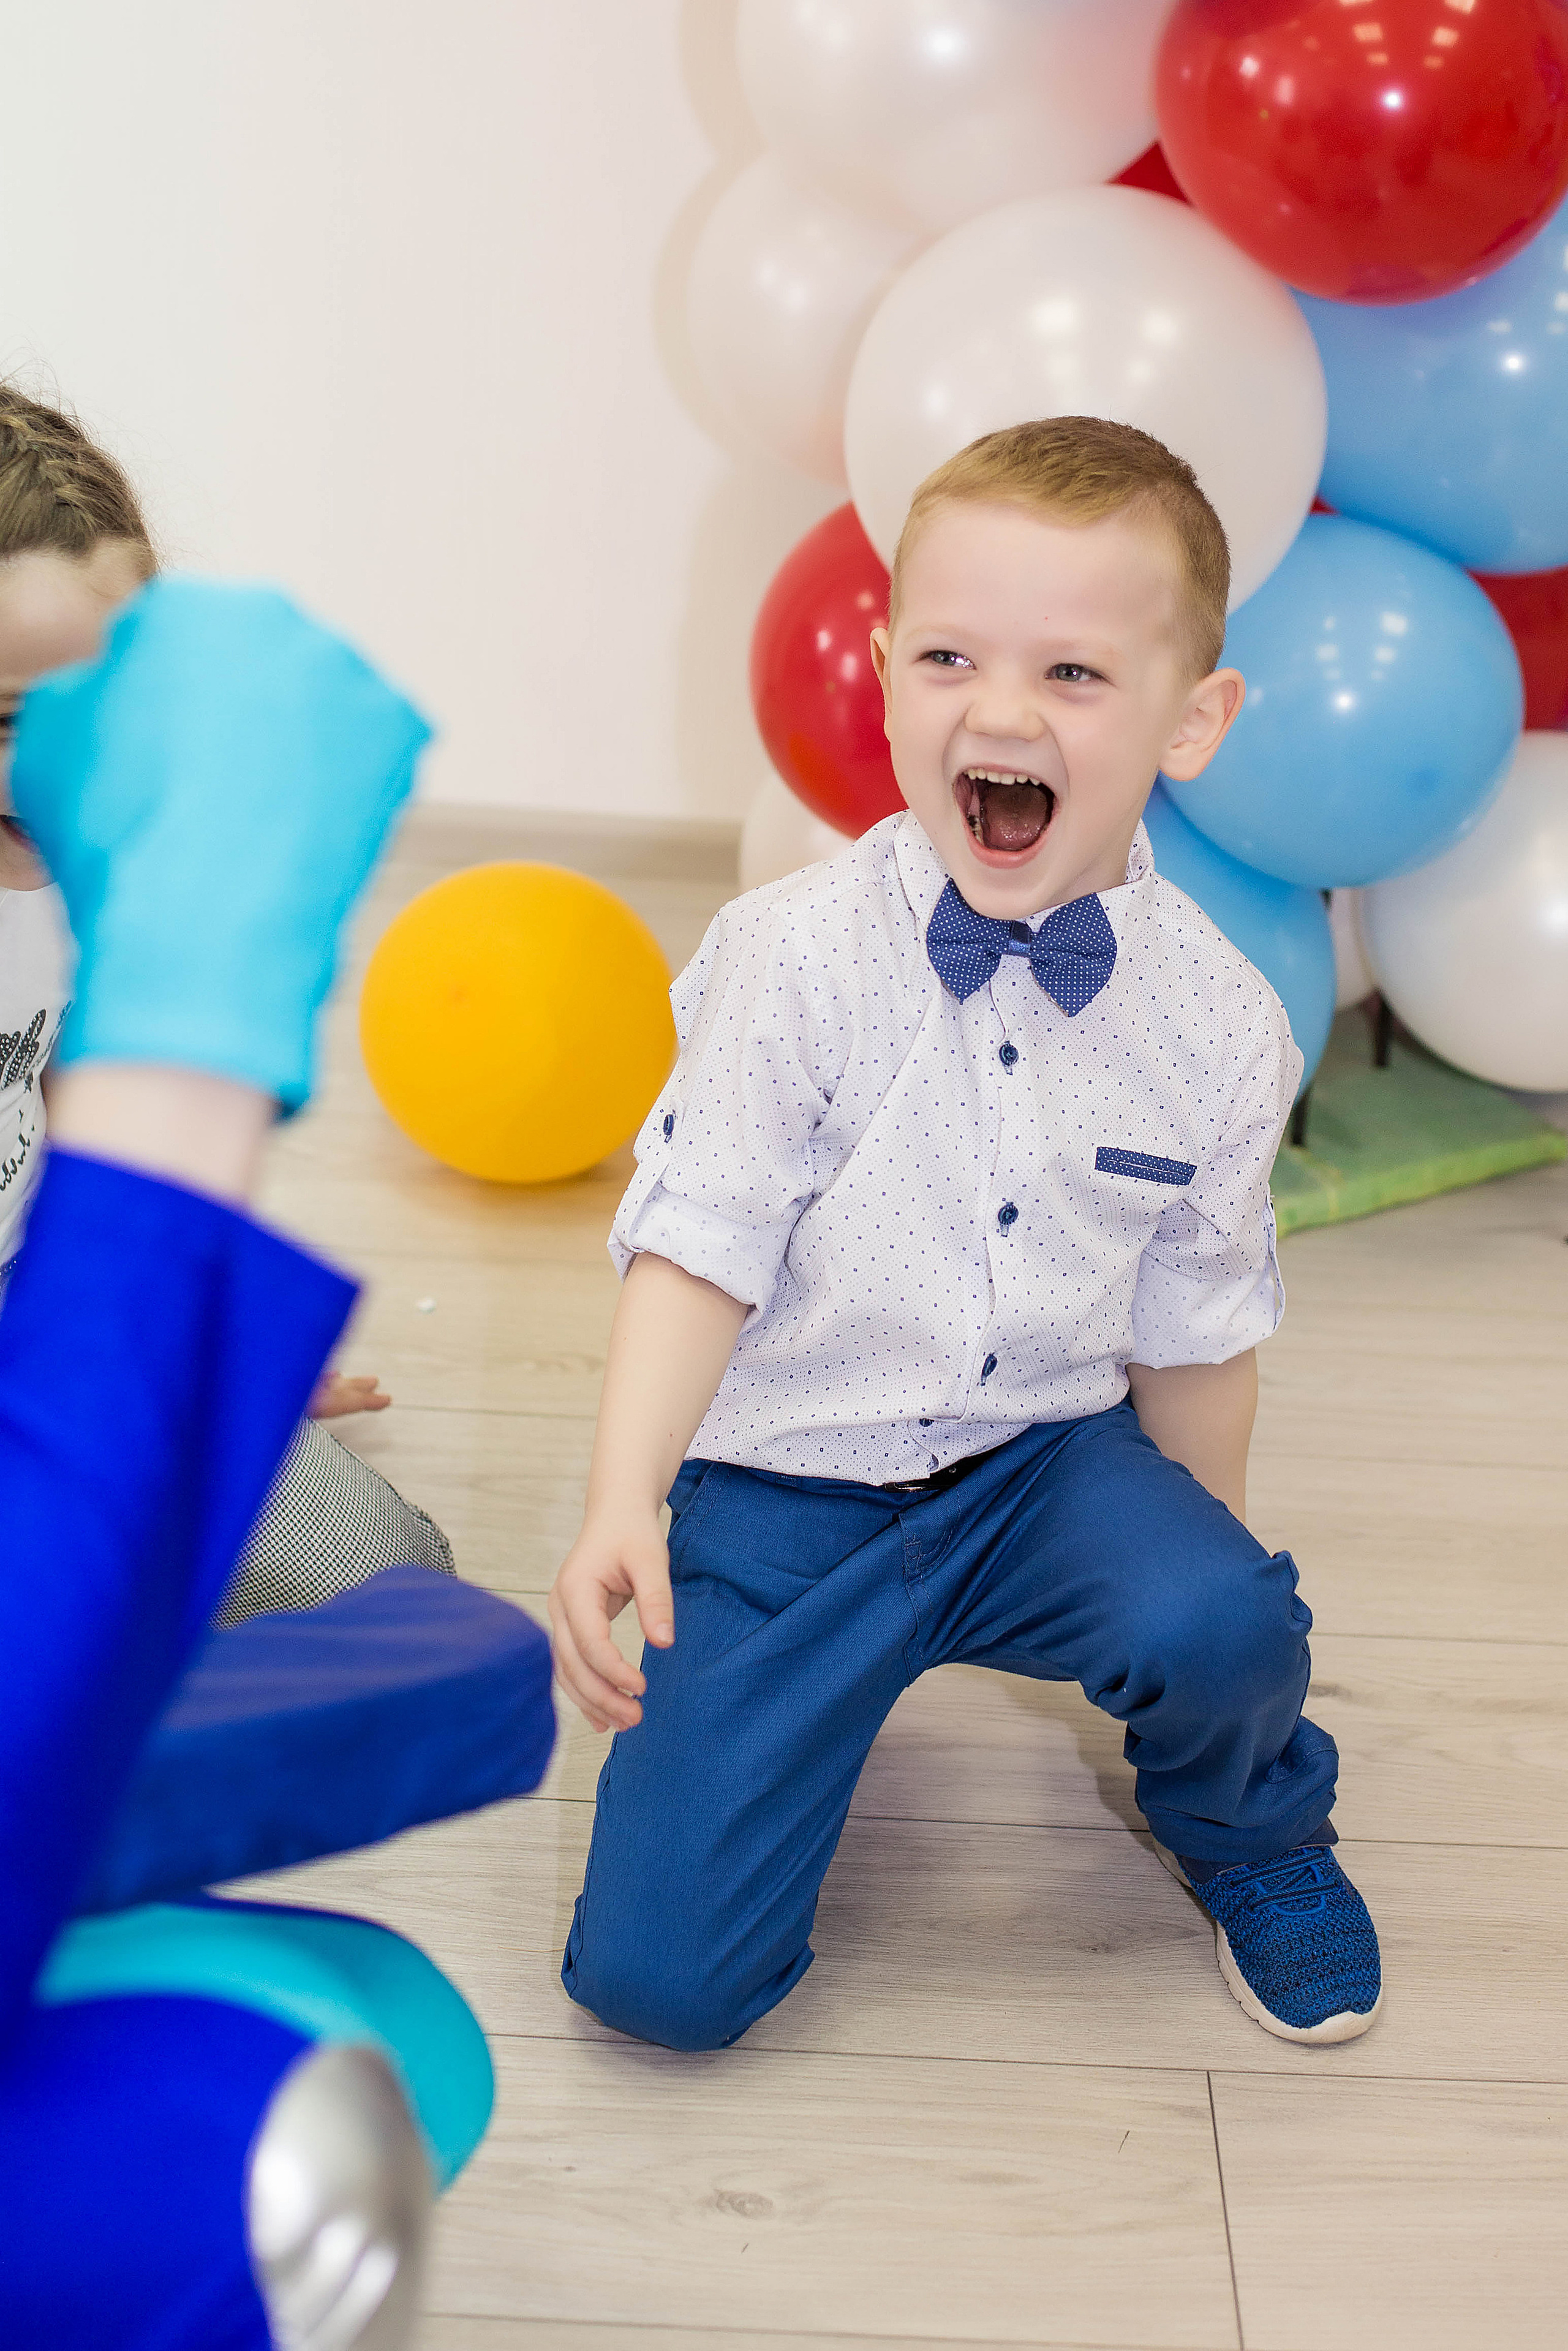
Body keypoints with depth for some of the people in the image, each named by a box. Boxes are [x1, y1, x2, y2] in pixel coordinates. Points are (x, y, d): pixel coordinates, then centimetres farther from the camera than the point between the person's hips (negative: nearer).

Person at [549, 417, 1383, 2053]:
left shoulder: (1221, 1025, -6)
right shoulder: (793, 957, -15)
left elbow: (1198, 1327, 6)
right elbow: (699, 1250, -15)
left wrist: (1207, 1576, 12)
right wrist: (621, 1506, -28)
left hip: (1051, 1457, 2)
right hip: (788, 1487, -1)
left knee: (1226, 1628, -32)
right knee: (654, 1972, -11)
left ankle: (1246, 1831, 8)